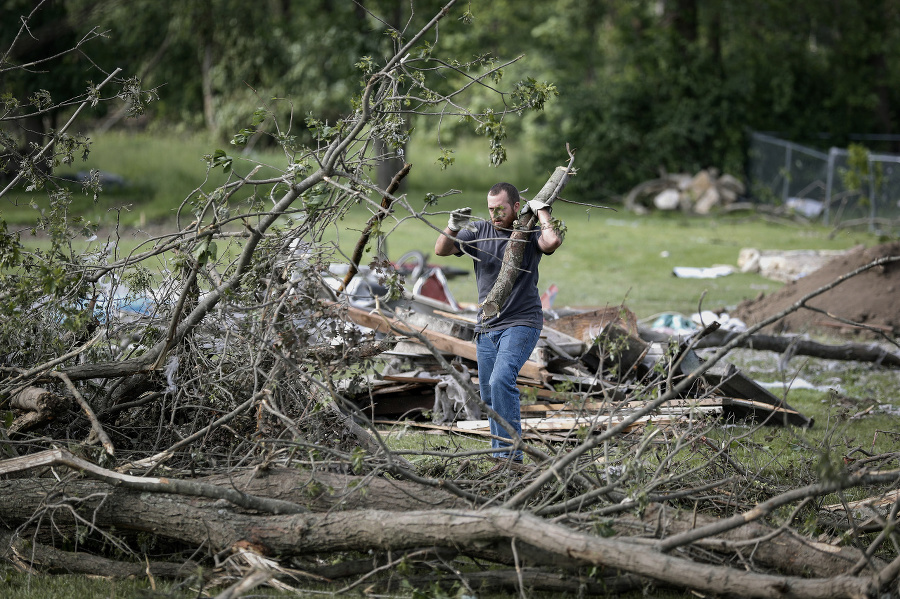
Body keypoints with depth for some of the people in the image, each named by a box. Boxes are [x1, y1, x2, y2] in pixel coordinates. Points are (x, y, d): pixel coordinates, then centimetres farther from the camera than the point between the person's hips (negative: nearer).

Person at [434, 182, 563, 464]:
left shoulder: (529, 234, -5)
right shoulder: (480, 231, 7)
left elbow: (553, 241, -27)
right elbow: (441, 250, 5)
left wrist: (541, 210, -13)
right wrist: (453, 228, -14)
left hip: (521, 324, -6)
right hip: (486, 327, 6)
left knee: (501, 380, -25)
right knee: (489, 395, 8)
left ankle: (510, 450, -24)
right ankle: (500, 452, 19)